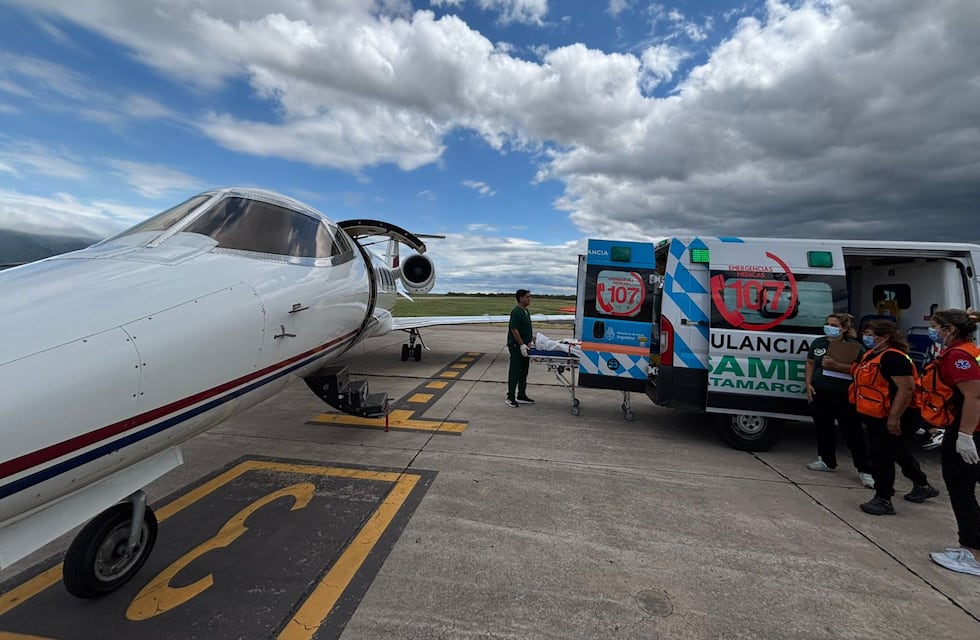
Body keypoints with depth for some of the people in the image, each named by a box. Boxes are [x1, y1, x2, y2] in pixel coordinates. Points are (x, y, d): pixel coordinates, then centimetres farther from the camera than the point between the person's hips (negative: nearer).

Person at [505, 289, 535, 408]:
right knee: (515, 372, -3)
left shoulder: (526, 311, 14)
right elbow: (514, 330, -20)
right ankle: (510, 397, 4)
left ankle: (521, 396, 21)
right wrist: (522, 345, -20)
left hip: (524, 346, 9)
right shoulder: (516, 312, -16)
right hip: (516, 346, -9)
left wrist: (529, 342, 12)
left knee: (524, 371, 13)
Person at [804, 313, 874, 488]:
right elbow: (810, 364, 12)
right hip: (820, 394, 5)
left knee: (853, 432, 0)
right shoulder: (818, 343, 7)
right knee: (823, 427, 14)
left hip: (845, 397, -5)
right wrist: (808, 384, 2)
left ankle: (865, 470, 9)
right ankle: (827, 461, 29)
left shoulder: (855, 346, -7)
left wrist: (836, 365, -23)